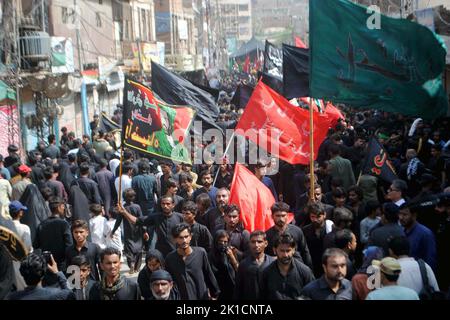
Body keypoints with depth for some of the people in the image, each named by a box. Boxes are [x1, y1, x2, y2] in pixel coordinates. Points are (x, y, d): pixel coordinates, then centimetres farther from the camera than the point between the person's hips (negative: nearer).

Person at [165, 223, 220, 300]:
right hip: (180, 297, 0)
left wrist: (214, 294, 8)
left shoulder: (201, 252, -9)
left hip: (202, 297, 0)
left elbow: (209, 275, 2)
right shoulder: (170, 259, -8)